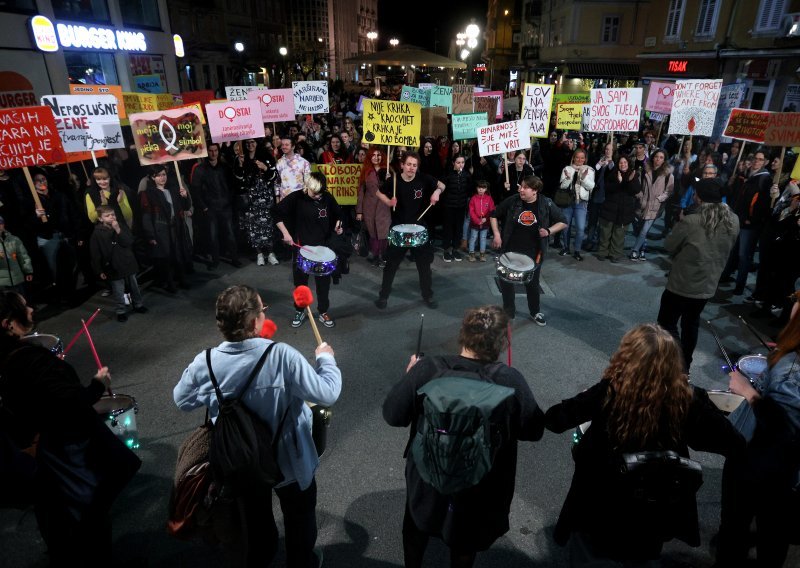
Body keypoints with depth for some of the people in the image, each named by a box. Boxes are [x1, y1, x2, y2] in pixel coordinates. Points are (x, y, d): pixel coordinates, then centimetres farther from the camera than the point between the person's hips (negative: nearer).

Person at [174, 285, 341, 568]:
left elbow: (182, 400, -1)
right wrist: (325, 358, -10)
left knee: (254, 525, 31)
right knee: (299, 522, 28)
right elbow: (327, 393, -27)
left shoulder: (204, 363, -21)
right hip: (290, 464, -3)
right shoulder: (281, 356, -33)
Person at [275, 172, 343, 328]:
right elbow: (277, 213, -7)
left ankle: (323, 312, 25)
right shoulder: (296, 198, -12)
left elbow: (337, 215, 12)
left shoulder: (328, 198, -4)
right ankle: (299, 311, 29)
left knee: (323, 280, 9)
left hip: (322, 246, 2)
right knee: (300, 281, 11)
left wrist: (338, 226, -8)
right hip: (301, 246, -2)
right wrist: (285, 233, -15)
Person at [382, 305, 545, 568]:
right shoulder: (510, 381, -27)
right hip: (482, 485, 0)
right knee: (466, 538, 31)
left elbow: (393, 415, -15)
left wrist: (410, 377, 0)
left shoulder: (426, 369, -27)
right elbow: (534, 430, -12)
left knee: (417, 526, 33)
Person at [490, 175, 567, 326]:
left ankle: (535, 312, 37)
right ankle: (508, 312, 29)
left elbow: (563, 222, 0)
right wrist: (497, 234, -8)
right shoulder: (512, 201, -9)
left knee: (533, 283, 14)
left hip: (533, 252, 0)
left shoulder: (546, 204, -9)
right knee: (506, 281, 9)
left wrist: (548, 231, -16)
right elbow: (494, 216, 3)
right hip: (510, 250, 1)